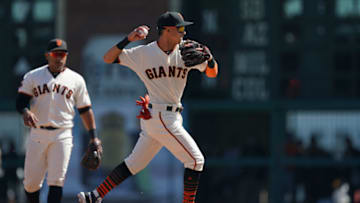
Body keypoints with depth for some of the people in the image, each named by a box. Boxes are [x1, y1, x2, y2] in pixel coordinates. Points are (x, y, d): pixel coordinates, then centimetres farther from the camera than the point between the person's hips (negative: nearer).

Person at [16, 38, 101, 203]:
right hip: (37, 134, 1)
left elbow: (85, 110, 11)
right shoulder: (33, 77, 7)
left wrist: (93, 136, 5)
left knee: (56, 180, -10)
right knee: (31, 181, 1)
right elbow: (21, 101, 0)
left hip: (62, 135, -1)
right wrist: (25, 112, -23)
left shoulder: (76, 80, 8)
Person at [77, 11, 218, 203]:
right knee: (195, 159, -7)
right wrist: (128, 40, -17)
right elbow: (108, 58, -2)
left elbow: (212, 73, 7)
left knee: (135, 162, 12)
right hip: (161, 118, -6)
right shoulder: (143, 53, -6)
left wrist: (209, 59, -16)